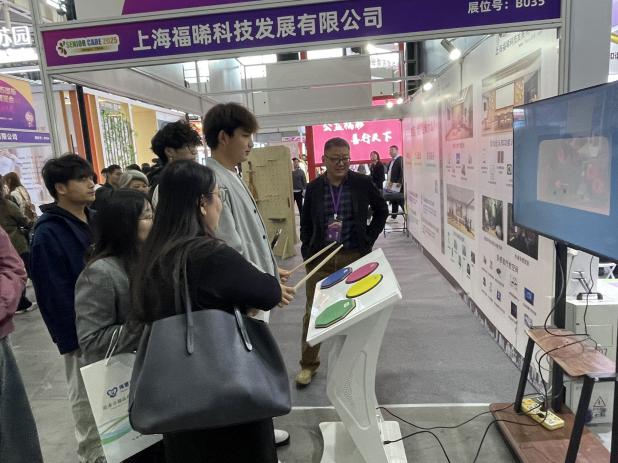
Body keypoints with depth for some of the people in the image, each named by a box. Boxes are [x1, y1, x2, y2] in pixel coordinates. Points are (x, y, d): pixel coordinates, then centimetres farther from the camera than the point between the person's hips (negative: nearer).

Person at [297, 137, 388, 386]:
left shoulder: (363, 183, -1)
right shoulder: (313, 188, 4)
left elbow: (382, 210, 13)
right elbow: (305, 224, 13)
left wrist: (369, 239, 5)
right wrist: (307, 252, 4)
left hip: (354, 257, -1)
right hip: (320, 258, 1)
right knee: (313, 312, 6)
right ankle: (308, 364, 22)